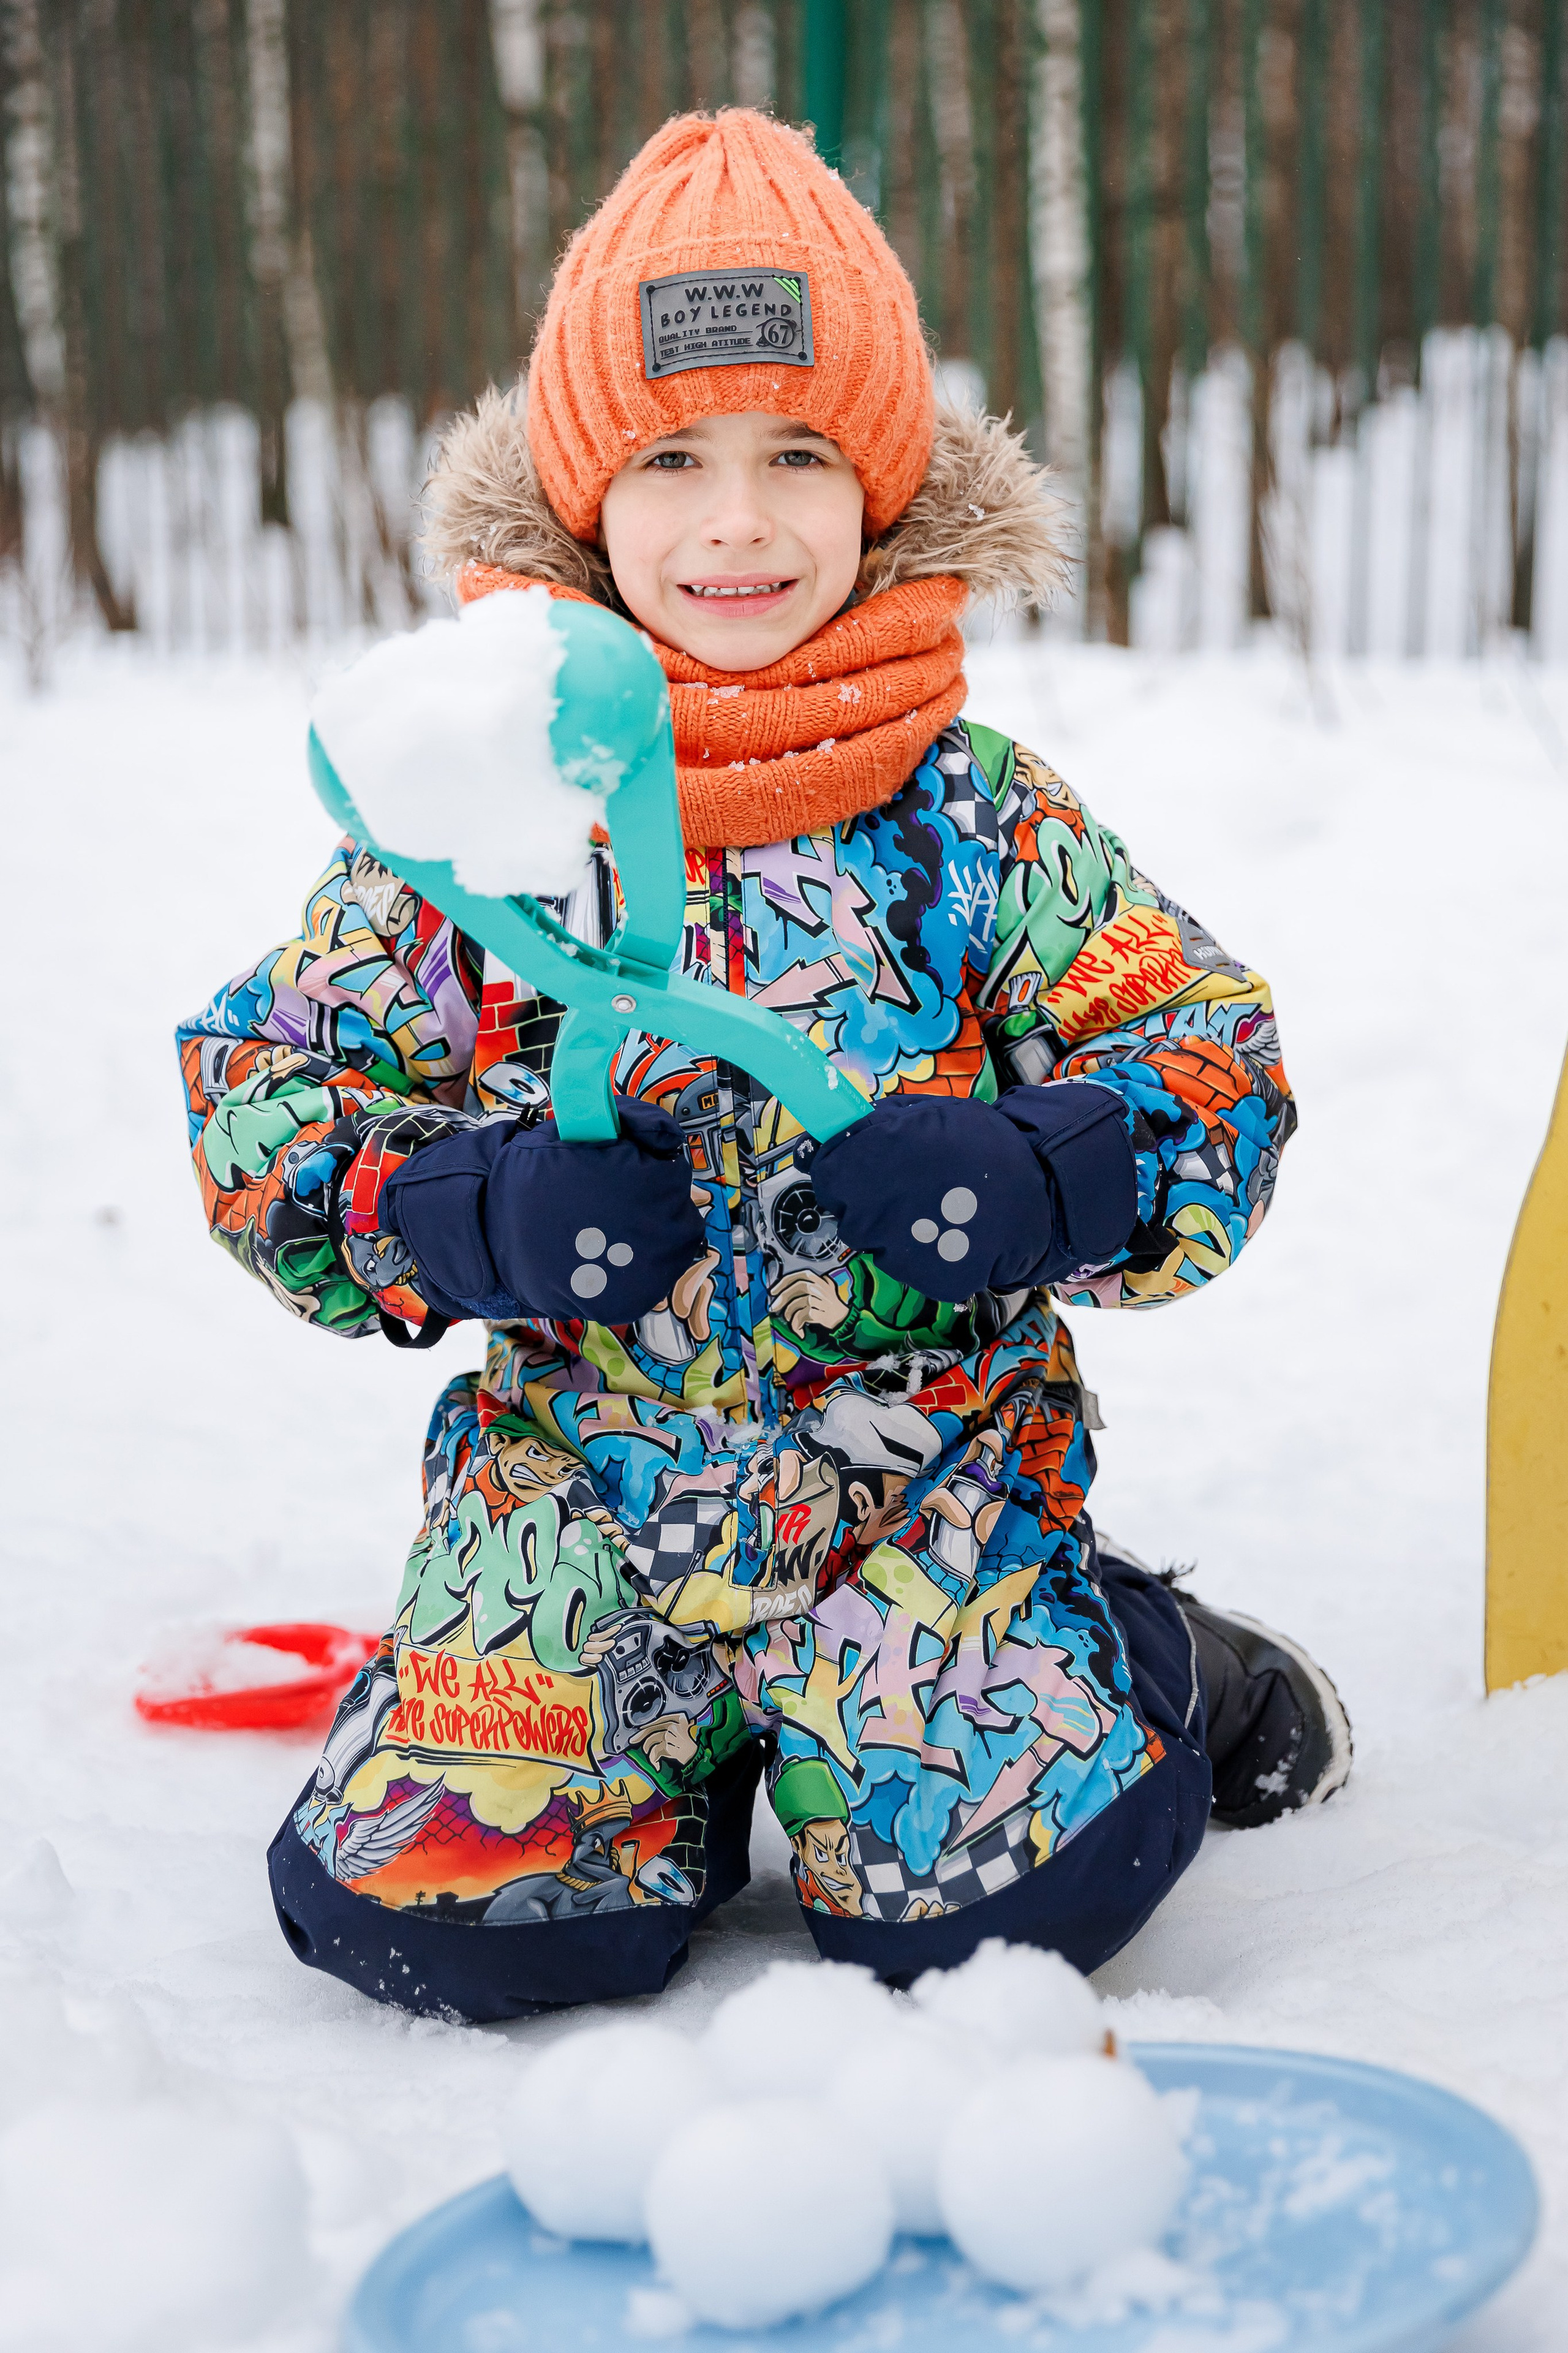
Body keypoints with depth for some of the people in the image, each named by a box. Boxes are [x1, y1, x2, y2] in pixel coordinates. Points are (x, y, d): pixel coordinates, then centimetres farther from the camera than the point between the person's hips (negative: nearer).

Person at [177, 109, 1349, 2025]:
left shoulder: (976, 812, -3)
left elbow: (1209, 1058, -1)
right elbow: (266, 1091, 1)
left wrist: (1040, 1182, -22)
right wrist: (467, 1216, -19)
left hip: (922, 1461, -1)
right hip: (576, 1475, 1)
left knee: (1003, 1890, -17)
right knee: (421, 1904, -12)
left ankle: (1148, 1669, 17)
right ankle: (706, 1738, 19)